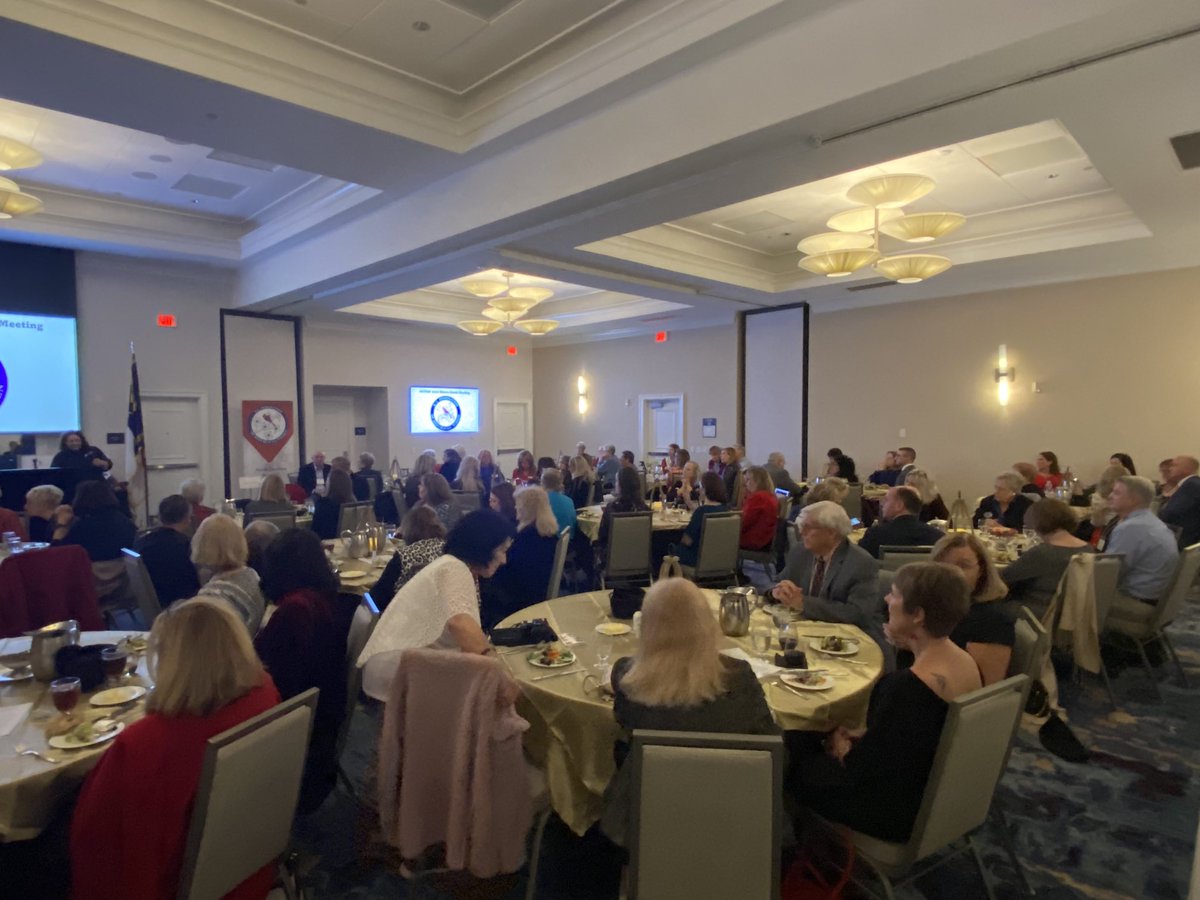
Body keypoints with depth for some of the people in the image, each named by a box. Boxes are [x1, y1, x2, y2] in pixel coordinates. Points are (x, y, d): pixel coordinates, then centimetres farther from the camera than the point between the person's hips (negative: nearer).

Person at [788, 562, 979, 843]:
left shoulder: (908, 686, -35)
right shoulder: (965, 661, -6)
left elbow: (865, 769, -25)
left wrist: (843, 750, -5)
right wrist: (862, 736, 0)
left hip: (897, 810, -8)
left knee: (791, 762, 8)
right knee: (809, 738, 17)